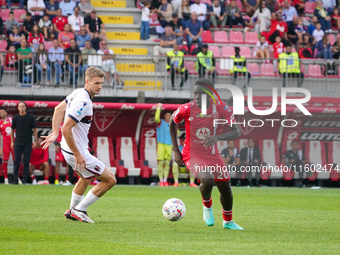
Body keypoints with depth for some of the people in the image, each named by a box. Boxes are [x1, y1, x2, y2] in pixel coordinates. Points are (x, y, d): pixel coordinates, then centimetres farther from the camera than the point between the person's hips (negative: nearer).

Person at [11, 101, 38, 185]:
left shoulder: (30, 118, 1)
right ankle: (15, 180, 0)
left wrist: (35, 141, -1)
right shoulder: (15, 118, 5)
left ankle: (24, 180, 3)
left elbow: (34, 129, 6)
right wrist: (12, 141, 7)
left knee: (26, 161, -1)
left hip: (28, 143, -1)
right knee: (16, 161, -3)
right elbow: (12, 130, 13)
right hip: (18, 142, 1)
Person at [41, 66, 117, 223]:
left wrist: (55, 133, 16)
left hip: (68, 149, 10)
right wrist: (77, 154, -25)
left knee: (85, 179, 33)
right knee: (110, 180, -2)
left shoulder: (78, 93, 3)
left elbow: (59, 109, 17)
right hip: (76, 151, -10)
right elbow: (66, 128, -31)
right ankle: (79, 210, 5)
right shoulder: (83, 102, -27)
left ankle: (72, 211, 44)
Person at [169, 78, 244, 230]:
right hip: (192, 154, -4)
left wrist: (217, 137, -38)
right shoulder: (187, 109, -19)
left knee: (225, 187, 9)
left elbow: (237, 132, -18)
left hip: (212, 154, 4)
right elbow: (172, 122, 2)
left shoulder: (221, 108, -15)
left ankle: (228, 222, 35)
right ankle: (207, 206, 3)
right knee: (207, 179, -30)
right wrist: (176, 151, 0)